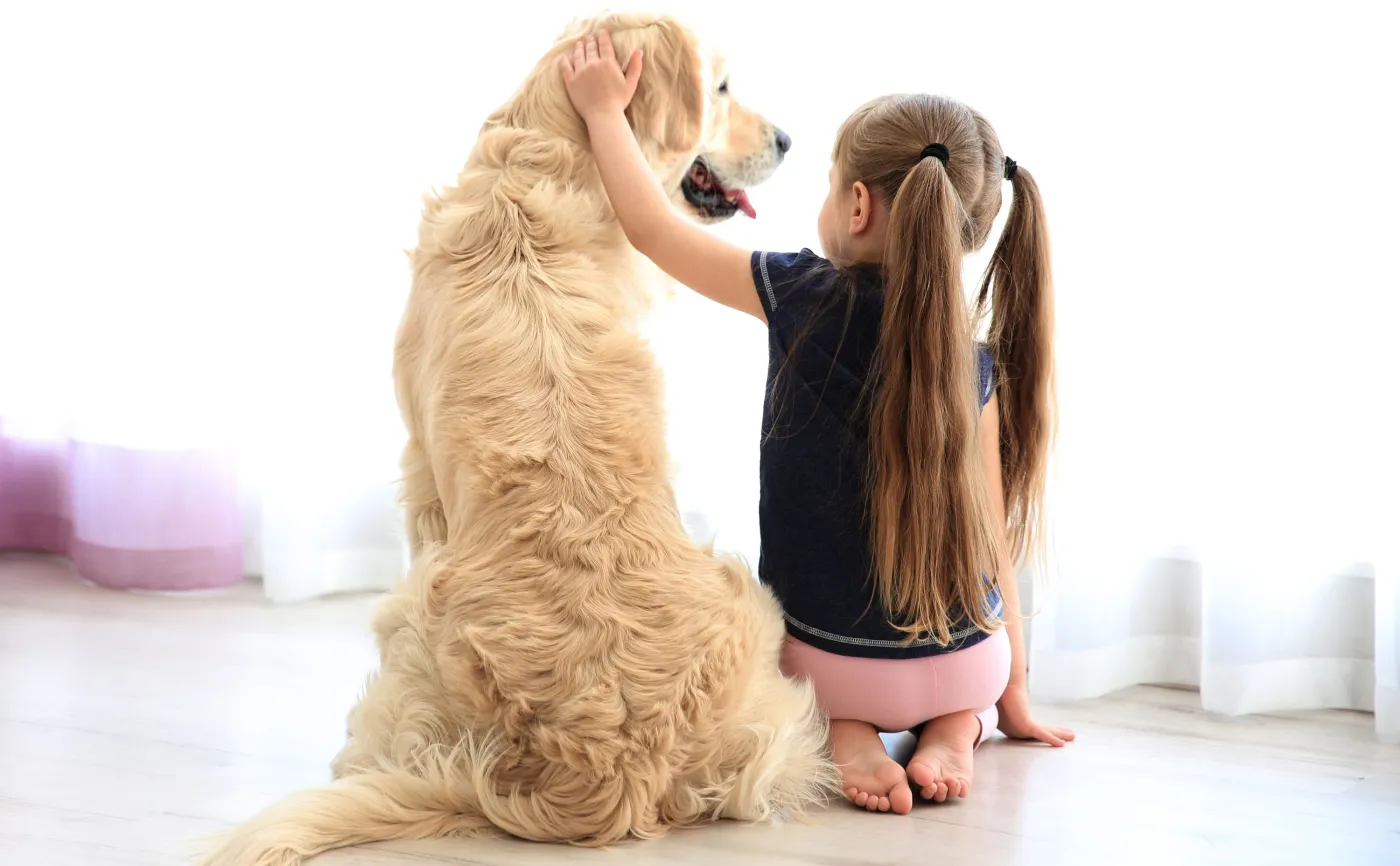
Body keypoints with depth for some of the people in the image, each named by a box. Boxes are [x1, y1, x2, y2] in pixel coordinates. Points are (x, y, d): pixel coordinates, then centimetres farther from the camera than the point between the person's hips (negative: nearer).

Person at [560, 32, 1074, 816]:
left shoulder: (806, 296, -12)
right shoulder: (974, 367, -4)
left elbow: (653, 228, -2)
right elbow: (990, 539, 0)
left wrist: (604, 111, 12)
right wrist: (1012, 695, 11)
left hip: (828, 660, -2)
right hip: (966, 666, 2)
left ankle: (847, 732, 3)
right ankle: (953, 729, 6)